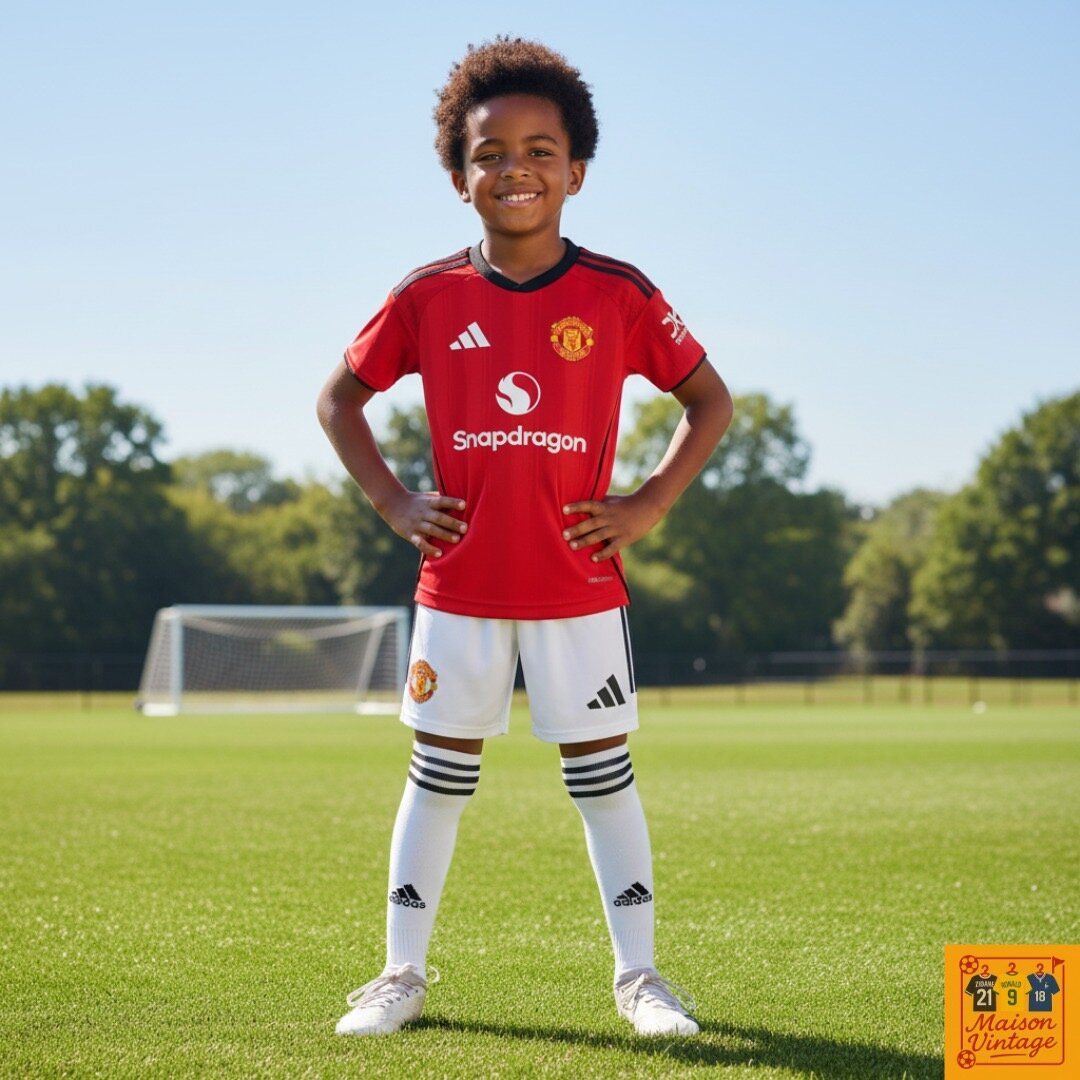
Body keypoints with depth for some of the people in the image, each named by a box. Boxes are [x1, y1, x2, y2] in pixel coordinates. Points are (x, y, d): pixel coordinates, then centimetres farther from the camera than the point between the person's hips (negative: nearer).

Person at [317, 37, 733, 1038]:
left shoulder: (618, 295, -4)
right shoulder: (428, 298, -1)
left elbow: (710, 400, 5)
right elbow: (338, 400, 10)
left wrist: (648, 505, -5)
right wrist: (395, 505, -1)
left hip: (578, 588, -1)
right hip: (458, 588, 1)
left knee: (603, 773, 6)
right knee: (439, 773, 9)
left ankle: (638, 973, 17)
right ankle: (402, 973, 19)